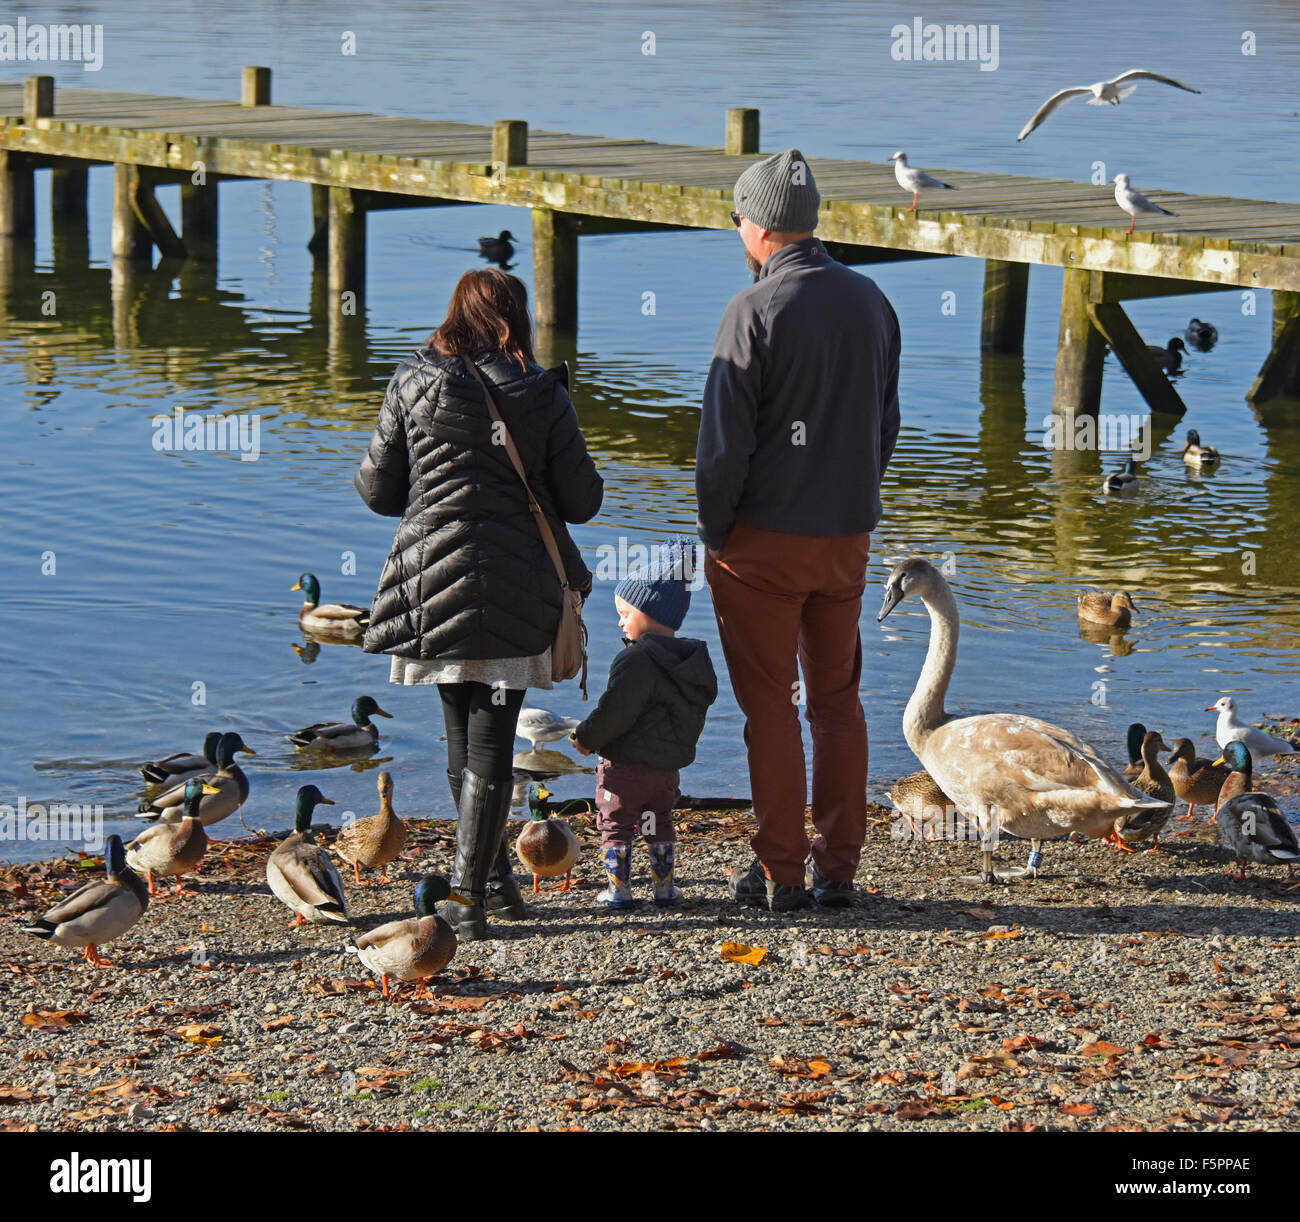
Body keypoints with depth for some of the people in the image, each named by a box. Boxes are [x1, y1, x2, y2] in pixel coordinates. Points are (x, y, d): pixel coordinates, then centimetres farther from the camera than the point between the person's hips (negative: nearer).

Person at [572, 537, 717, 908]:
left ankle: (618, 890, 7)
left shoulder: (636, 660, -21)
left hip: (625, 765, -7)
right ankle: (664, 887, 24)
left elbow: (616, 710, -24)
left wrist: (587, 737, -10)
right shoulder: (694, 660, 5)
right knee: (660, 826, 21)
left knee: (615, 827, 6)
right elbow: (694, 713, 13)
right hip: (669, 766, 7)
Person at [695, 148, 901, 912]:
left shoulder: (756, 311, -14)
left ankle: (780, 872, 4)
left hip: (765, 535, -5)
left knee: (770, 705, 2)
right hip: (849, 535, 6)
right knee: (838, 699, 13)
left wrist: (715, 534, -4)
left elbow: (725, 440, -14)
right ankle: (838, 867, 13)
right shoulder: (871, 302, 6)